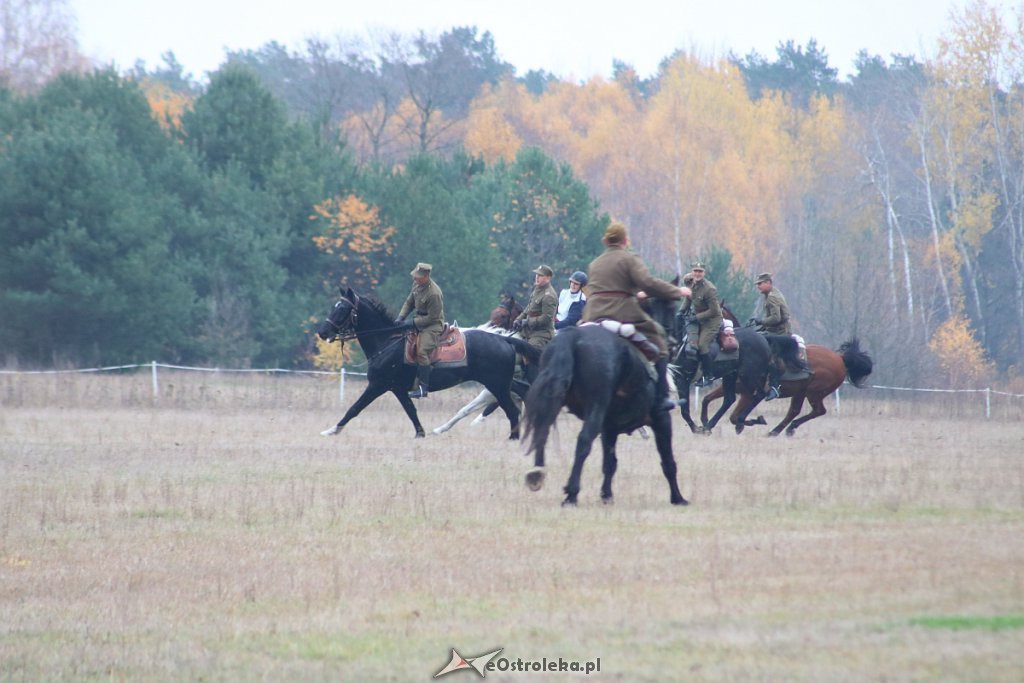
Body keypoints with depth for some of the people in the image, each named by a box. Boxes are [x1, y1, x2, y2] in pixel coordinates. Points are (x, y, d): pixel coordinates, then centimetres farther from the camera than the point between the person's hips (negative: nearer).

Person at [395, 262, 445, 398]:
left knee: (421, 351, -24)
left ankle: (423, 388, -24)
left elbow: (432, 317, -21)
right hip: (420, 319, 10)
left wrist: (412, 324, -20)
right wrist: (401, 317, -2)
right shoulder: (417, 284, 2)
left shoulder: (434, 294, -25)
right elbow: (409, 302, 13)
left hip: (433, 325, -10)